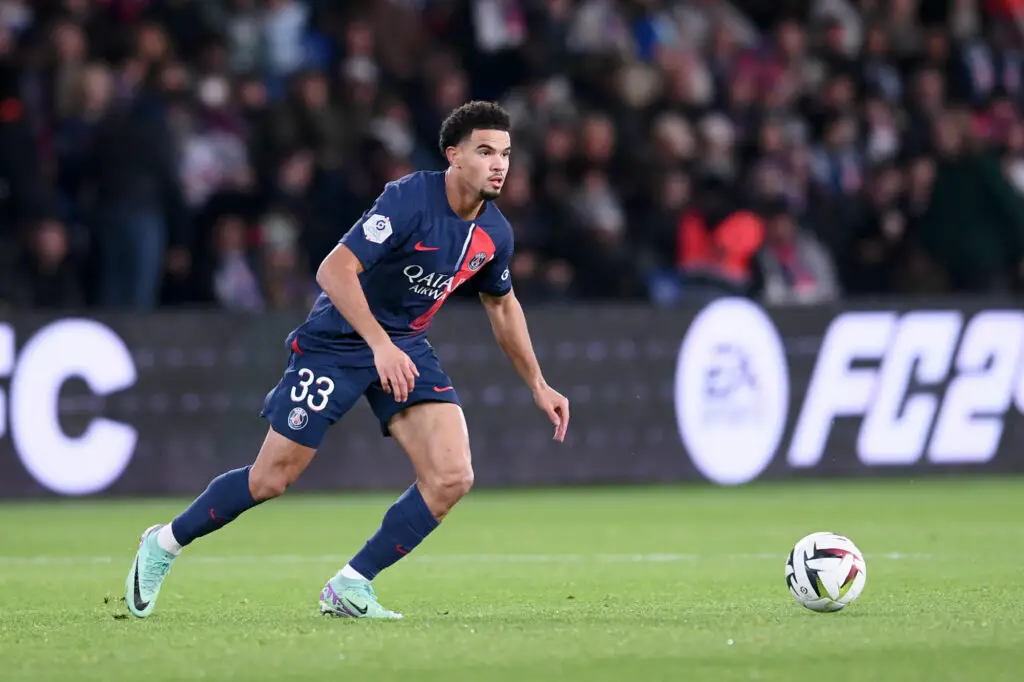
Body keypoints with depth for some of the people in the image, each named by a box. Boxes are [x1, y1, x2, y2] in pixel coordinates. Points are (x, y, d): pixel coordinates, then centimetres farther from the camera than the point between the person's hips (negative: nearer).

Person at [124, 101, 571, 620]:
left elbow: (502, 305, 18)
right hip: (336, 342, -6)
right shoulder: (408, 200, -25)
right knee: (271, 480, -1)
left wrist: (538, 385, 19)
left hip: (405, 350, 6)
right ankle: (166, 543, 25)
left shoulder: (494, 234, -2)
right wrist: (380, 345, -39)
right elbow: (334, 270, -31)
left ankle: (350, 587, -1)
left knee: (452, 478, -13)